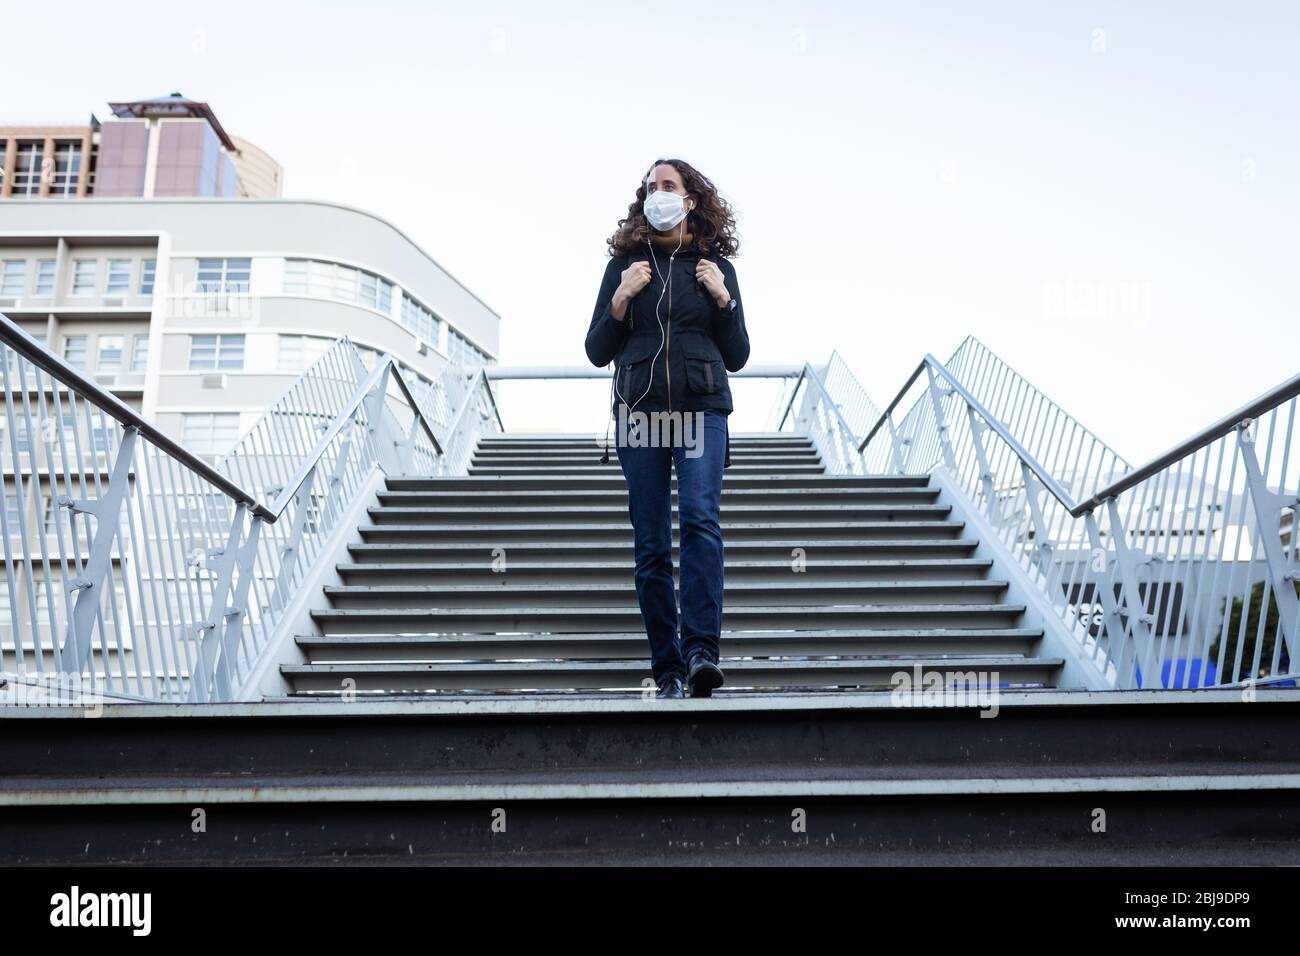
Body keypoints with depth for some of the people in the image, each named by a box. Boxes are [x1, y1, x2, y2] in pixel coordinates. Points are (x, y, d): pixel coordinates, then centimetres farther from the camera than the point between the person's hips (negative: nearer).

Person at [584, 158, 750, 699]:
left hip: (702, 410, -1)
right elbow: (596, 352, 11)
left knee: (700, 519, -23)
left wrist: (722, 300, -1)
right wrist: (620, 300, -4)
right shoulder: (625, 263, 13)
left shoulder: (716, 265, 13)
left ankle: (702, 650, -25)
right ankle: (668, 670, 4)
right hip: (639, 412, 1)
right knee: (650, 544, -1)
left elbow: (737, 358, 13)